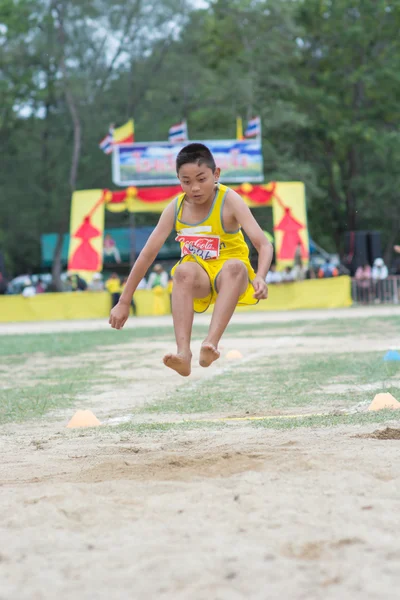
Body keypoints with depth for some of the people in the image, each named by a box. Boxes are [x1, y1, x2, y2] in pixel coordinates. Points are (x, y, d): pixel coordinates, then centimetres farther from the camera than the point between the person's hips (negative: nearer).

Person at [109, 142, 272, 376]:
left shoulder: (229, 201, -16)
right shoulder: (176, 207, -6)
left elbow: (264, 245, -24)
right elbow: (148, 253, -3)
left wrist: (260, 278, -45)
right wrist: (124, 302, -2)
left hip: (228, 277, -2)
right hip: (199, 278, 2)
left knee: (235, 267, -38)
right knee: (183, 271, -34)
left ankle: (211, 343, -50)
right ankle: (184, 353, -47)